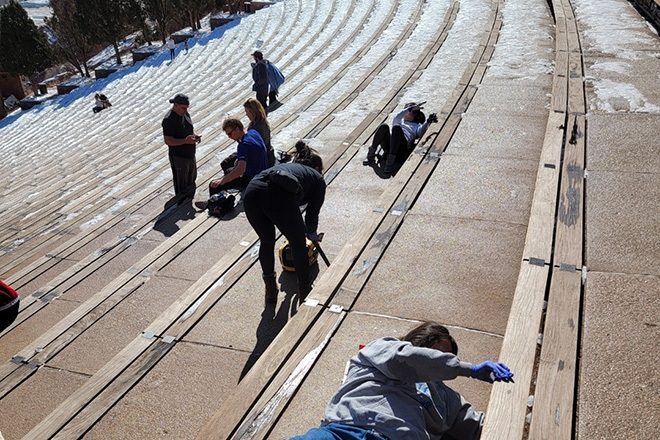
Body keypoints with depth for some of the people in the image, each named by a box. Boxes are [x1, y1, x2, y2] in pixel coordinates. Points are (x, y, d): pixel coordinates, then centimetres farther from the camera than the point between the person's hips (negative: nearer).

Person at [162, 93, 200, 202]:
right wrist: (185, 141, -33)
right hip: (178, 157, -9)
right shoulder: (169, 120, -22)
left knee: (191, 183, 23)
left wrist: (194, 135, -4)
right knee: (181, 186, 4)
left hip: (190, 154, 9)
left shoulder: (185, 114, 4)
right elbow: (168, 141, -24)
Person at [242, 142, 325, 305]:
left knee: (266, 242, 29)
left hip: (251, 192, 5)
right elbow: (312, 215, 27)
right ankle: (305, 293, 33)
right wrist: (312, 234, 50)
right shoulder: (317, 178, 28)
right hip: (279, 197, -5)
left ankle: (270, 292, 37)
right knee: (299, 245, 21)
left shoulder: (285, 165, 41)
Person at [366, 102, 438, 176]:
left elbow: (421, 131, 8)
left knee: (396, 128, -33)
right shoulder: (400, 122, 38)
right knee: (384, 127, -27)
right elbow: (397, 118, 13)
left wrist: (428, 121, -9)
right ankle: (371, 154, -22)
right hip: (388, 146, 2)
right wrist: (411, 108, 8)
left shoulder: (416, 126, 32)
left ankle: (390, 161, -42)